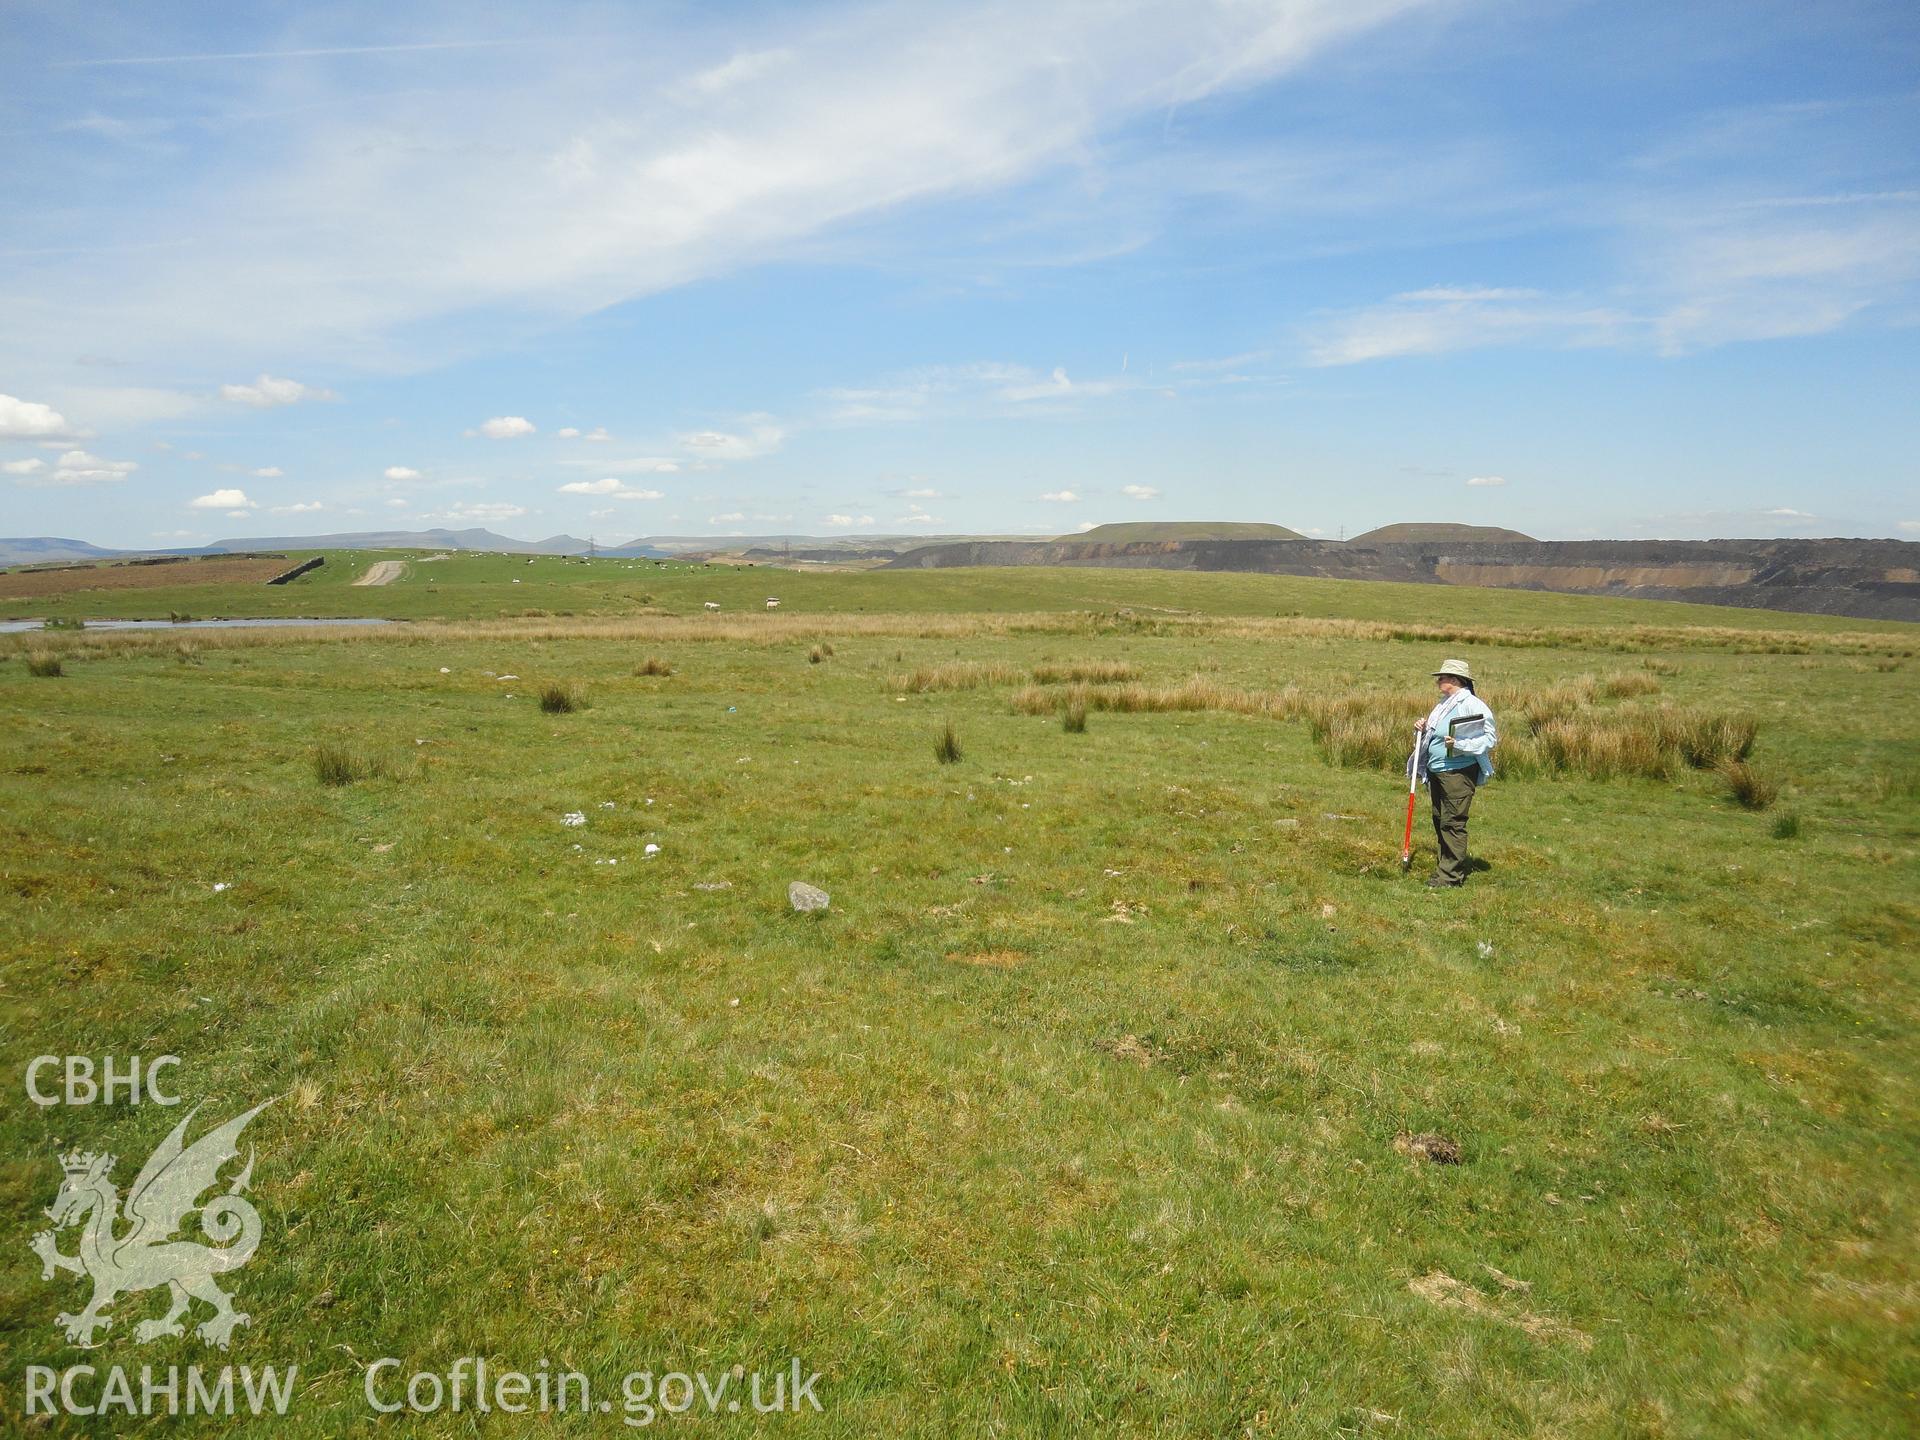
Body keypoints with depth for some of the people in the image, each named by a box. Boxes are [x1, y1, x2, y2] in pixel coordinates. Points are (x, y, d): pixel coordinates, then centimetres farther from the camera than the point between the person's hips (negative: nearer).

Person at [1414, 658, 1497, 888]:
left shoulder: (1472, 704, -12)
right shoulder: (1445, 704, 16)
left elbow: (1490, 737, -16)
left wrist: (1460, 745, -26)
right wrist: (1423, 731, 5)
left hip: (1459, 772, -9)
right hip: (1436, 772, 9)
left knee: (1453, 822, -7)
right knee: (1439, 820, 14)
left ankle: (1450, 874, -2)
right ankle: (1447, 867, 25)